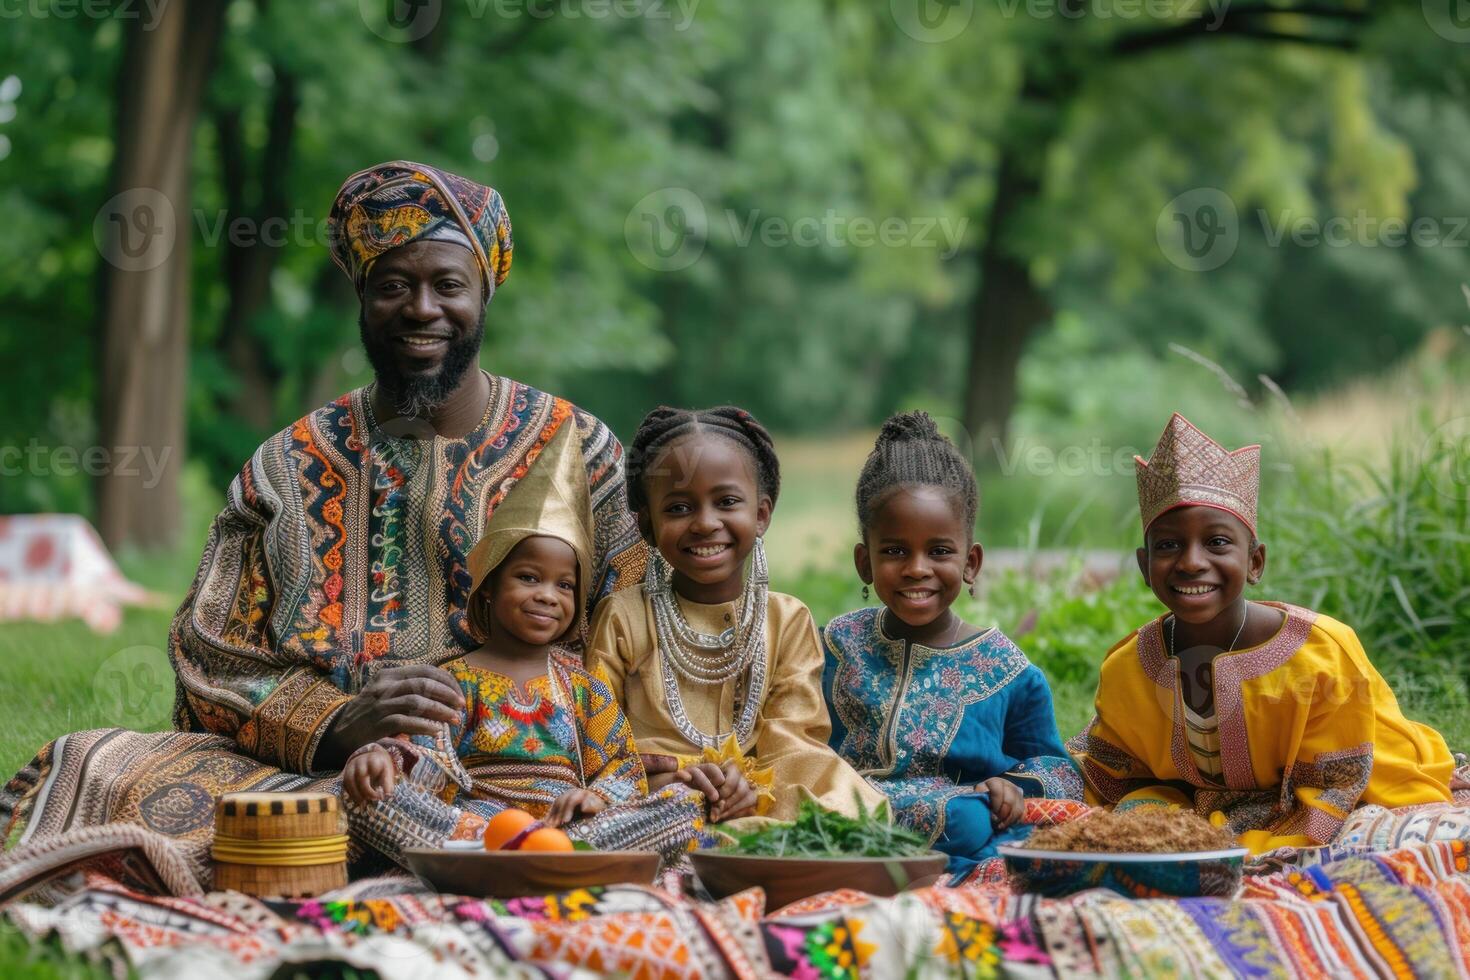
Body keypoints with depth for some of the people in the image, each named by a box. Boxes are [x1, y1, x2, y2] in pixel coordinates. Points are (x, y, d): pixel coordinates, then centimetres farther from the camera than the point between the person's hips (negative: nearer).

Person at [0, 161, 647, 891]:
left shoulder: (578, 452, 10)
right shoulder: (292, 467, 14)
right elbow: (211, 655, 6)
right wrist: (337, 724, -15)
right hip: (311, 769, 1)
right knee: (100, 770, -26)